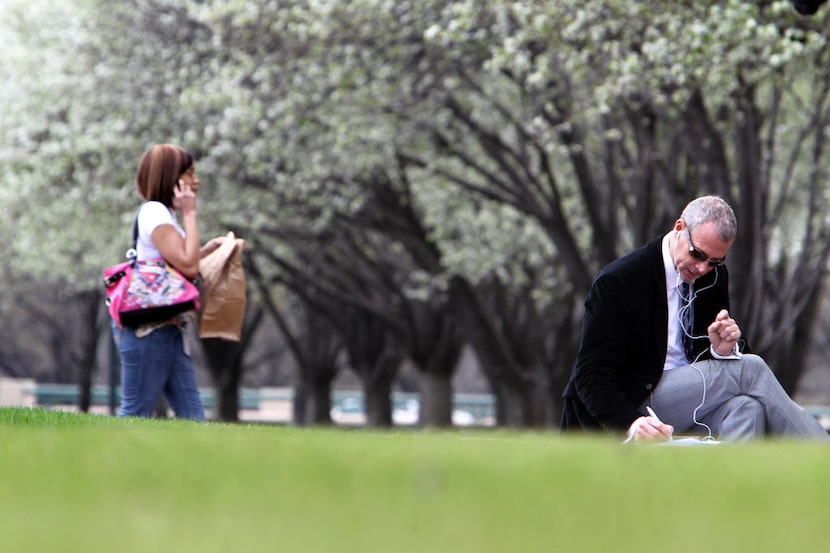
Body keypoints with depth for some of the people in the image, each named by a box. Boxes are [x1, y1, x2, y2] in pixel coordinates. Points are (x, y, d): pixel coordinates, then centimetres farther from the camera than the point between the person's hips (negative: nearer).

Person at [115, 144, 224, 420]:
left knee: (192, 415, 5)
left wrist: (209, 248, 11)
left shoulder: (163, 213, 18)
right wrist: (189, 214, -13)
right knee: (136, 414, -6)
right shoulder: (153, 212, -12)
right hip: (147, 327, -10)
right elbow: (188, 266, -20)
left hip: (167, 327, 10)